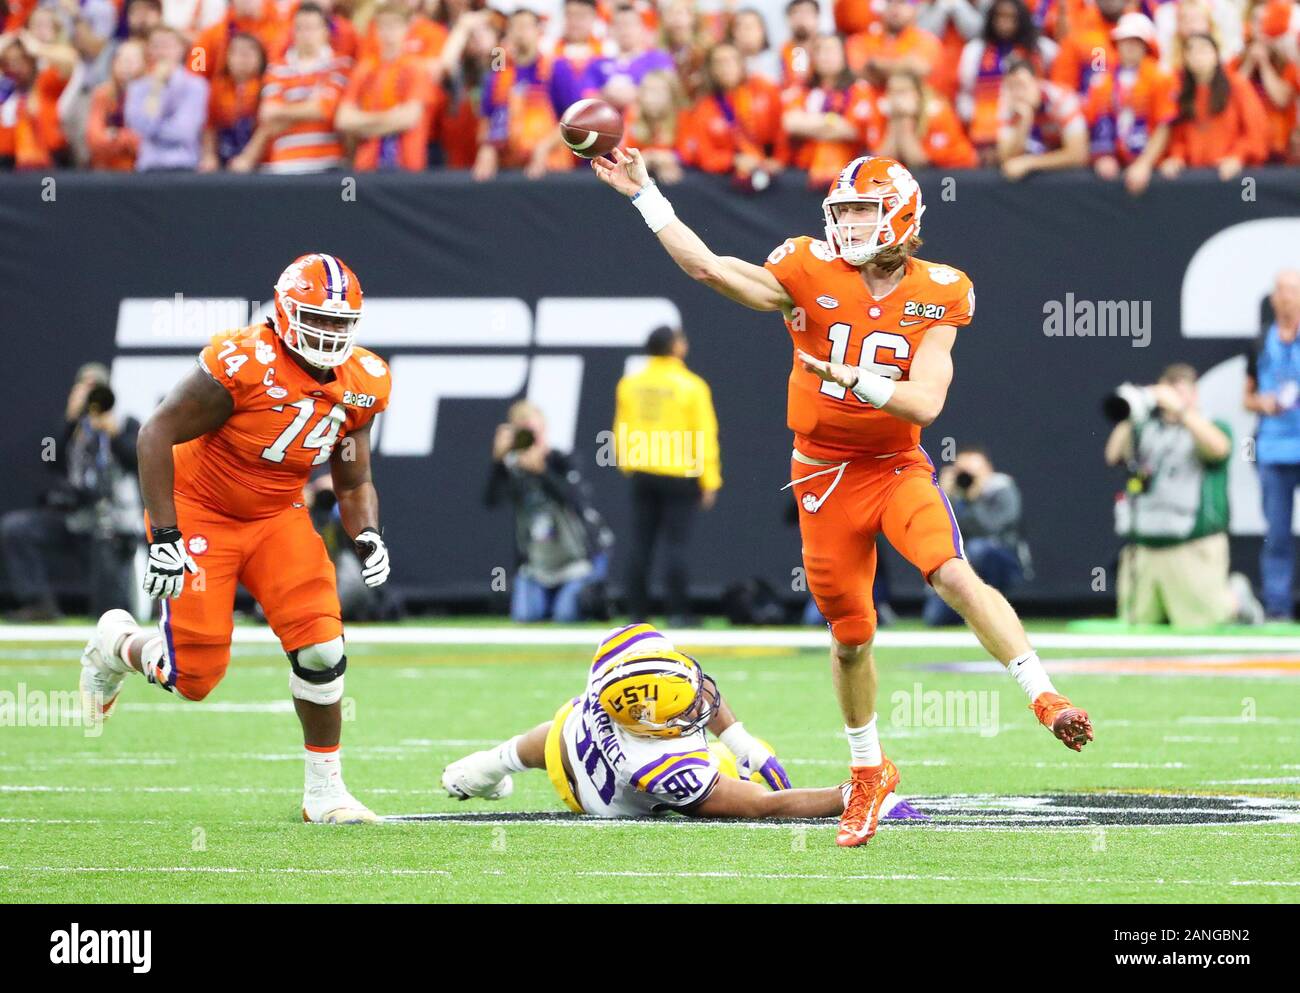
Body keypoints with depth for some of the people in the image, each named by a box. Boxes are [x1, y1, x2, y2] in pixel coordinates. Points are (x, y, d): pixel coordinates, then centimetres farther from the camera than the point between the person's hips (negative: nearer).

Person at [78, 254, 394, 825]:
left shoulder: (361, 387, -5)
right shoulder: (244, 365, -26)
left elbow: (353, 483, 9)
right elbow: (156, 434, -21)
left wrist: (367, 536, -13)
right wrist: (164, 536, -25)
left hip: (277, 517, 5)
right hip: (200, 513, -5)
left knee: (320, 647, -13)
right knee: (194, 676, -5)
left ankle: (324, 789, 3)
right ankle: (118, 644, 30)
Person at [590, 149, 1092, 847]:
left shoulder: (935, 297, -6)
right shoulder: (812, 274, -6)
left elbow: (925, 402, -13)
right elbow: (708, 267, -9)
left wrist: (856, 378, -26)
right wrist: (641, 193, -9)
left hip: (897, 466, -1)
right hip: (825, 471, 1)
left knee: (956, 577, -27)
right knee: (850, 637, 9)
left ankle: (1047, 700, -24)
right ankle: (868, 773, 30)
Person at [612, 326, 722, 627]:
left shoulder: (629, 384, 4)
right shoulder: (691, 386, -9)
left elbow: (621, 430, 11)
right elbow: (705, 434, -9)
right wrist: (710, 481, -5)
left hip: (642, 475, 4)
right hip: (679, 476, -4)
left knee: (640, 545, 7)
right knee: (675, 545, -4)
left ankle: (637, 611, 8)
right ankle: (678, 611, -6)